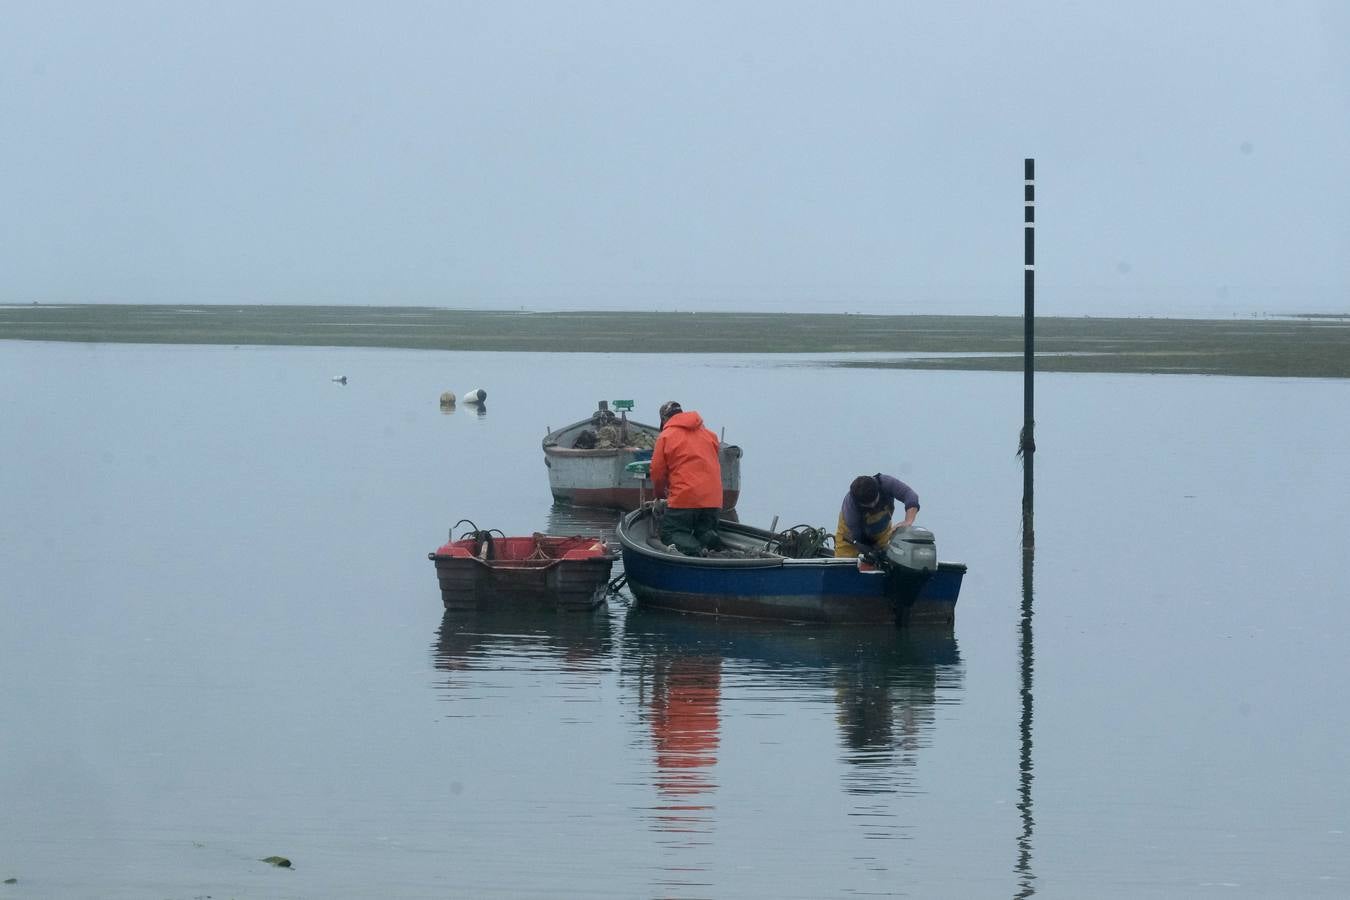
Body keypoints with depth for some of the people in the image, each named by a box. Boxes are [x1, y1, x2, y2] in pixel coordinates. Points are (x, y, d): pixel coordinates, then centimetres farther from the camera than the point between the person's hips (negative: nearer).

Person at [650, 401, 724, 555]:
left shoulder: (665, 437, 0)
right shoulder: (709, 434, 14)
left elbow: (657, 473, 2)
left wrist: (661, 494, 22)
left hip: (683, 498, -5)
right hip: (713, 499, 5)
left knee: (670, 533, 4)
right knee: (706, 531, 20)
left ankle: (692, 549, -28)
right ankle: (710, 540, -16)